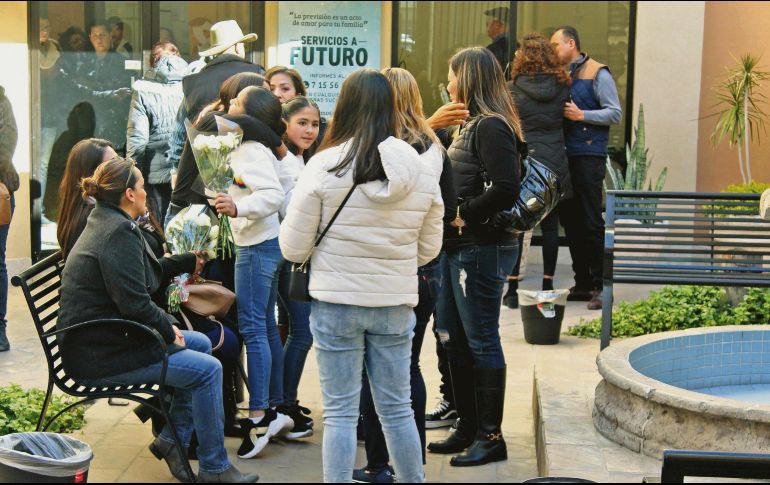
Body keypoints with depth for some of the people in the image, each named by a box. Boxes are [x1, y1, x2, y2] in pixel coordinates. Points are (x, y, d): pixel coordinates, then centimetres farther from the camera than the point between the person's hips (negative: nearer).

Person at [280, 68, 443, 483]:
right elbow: (429, 248, 8)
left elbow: (293, 249, -7)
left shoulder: (324, 166, -12)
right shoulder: (423, 171, -3)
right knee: (397, 409, 16)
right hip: (395, 305, 3)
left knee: (340, 413, 5)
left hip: (336, 303, -3)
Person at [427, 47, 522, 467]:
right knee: (454, 339, 15)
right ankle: (468, 428, 25)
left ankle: (491, 437, 6)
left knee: (481, 341, -3)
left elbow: (506, 190, -24)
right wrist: (453, 216, 5)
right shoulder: (473, 124, 16)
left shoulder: (492, 127, -15)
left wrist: (464, 216, -15)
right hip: (460, 246, 10)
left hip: (482, 247, -10)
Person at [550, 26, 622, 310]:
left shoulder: (597, 74, -3)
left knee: (591, 222, -7)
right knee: (570, 220, 8)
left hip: (588, 156, -7)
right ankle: (582, 284, 16)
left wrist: (582, 115, -16)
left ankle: (601, 286, -2)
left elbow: (615, 113, -7)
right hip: (564, 156, 7)